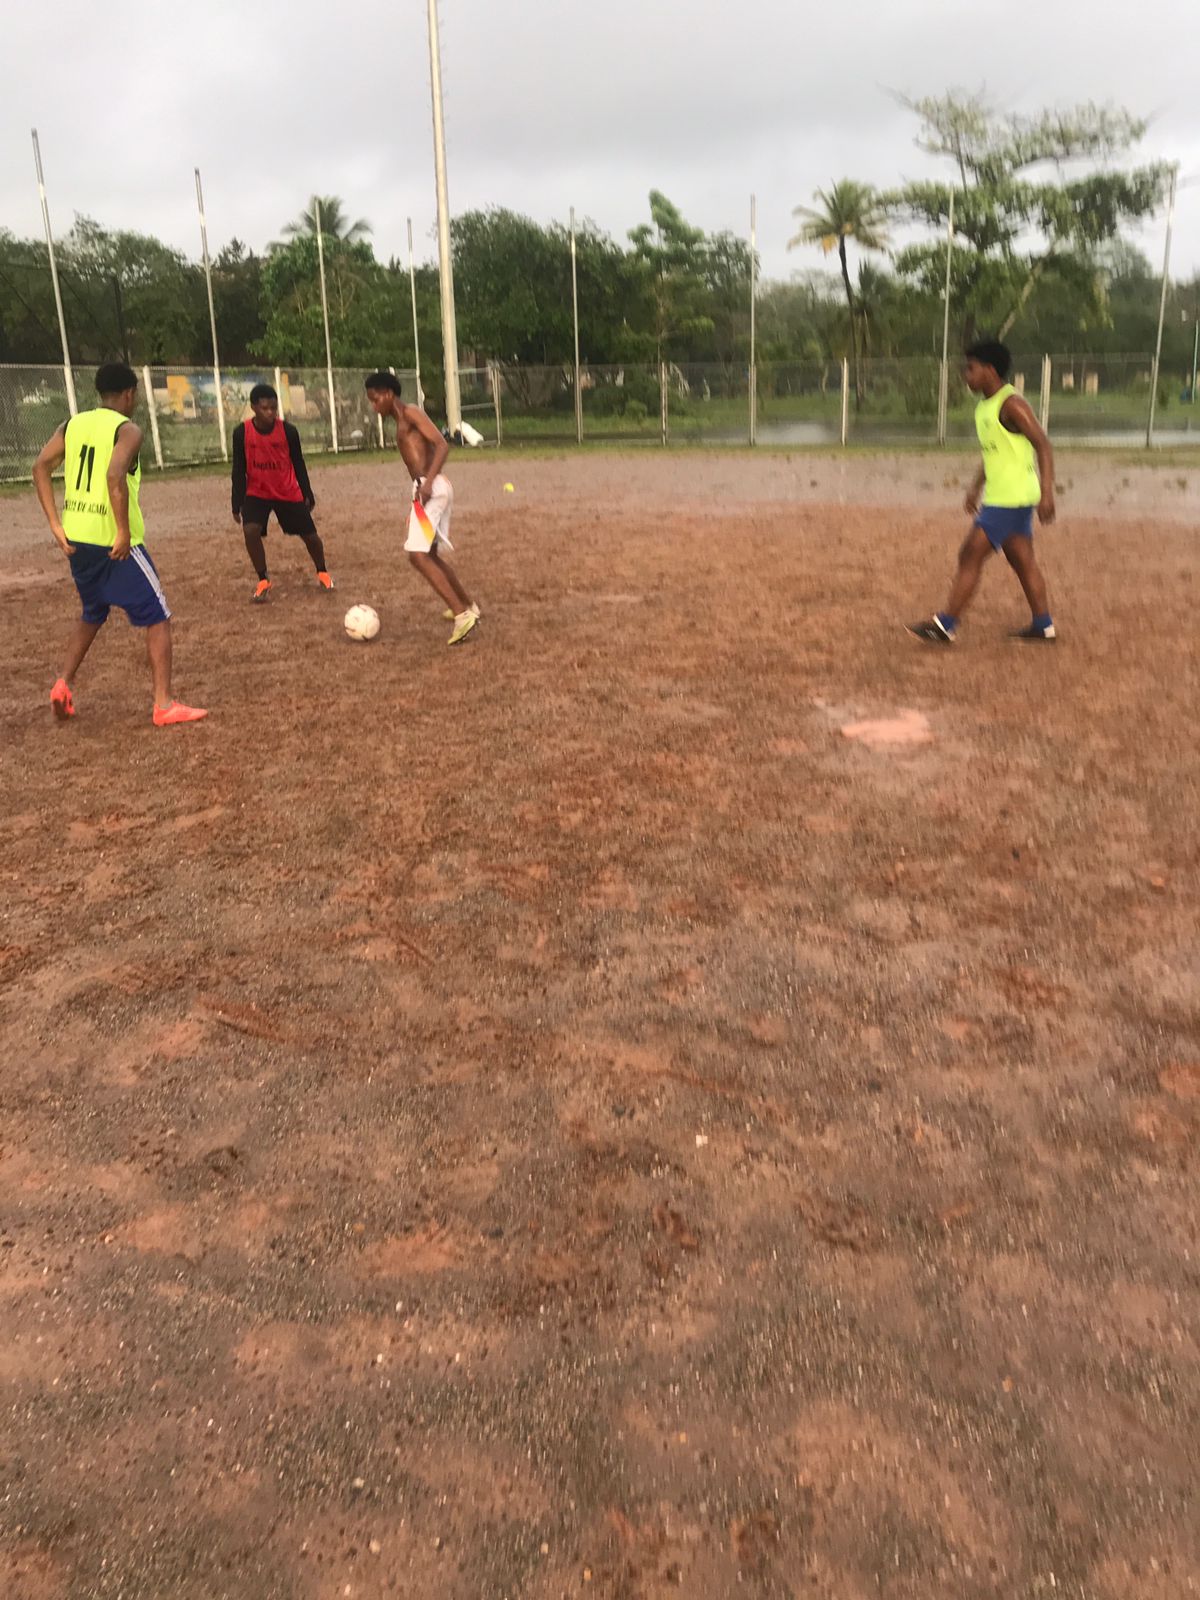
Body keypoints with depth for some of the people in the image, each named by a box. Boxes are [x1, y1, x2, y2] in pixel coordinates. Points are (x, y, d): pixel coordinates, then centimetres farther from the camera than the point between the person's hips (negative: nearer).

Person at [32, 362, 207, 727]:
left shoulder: (73, 425, 11)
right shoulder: (127, 430, -9)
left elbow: (40, 467, 3)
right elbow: (115, 476, -25)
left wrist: (56, 525, 3)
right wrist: (125, 533, -20)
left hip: (77, 537, 7)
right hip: (114, 542, -7)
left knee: (92, 613, 28)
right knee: (157, 618, 2)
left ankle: (63, 685, 21)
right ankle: (164, 705, -1)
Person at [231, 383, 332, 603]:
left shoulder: (288, 430, -13)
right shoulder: (241, 433, -13)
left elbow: (298, 464, 0)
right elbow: (239, 470, -6)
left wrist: (308, 494, 5)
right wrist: (237, 504, -7)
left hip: (289, 493, 1)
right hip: (256, 493, 0)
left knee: (309, 534, 4)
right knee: (250, 530, -21)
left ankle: (322, 572, 33)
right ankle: (263, 580, -3)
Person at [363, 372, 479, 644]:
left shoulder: (411, 413, -5)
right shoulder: (401, 423, 23)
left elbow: (442, 445, -16)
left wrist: (428, 482, -26)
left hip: (432, 488, -10)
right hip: (428, 488, 10)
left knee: (418, 554, -16)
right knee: (430, 554, 21)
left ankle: (462, 615, -19)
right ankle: (468, 606, 32)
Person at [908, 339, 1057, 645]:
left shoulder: (1011, 404, -16)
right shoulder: (985, 406, 12)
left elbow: (1043, 446, -19)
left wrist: (1046, 493, -25)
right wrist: (975, 486, 20)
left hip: (1010, 498, -10)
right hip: (999, 495, 10)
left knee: (970, 556, -7)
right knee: (1022, 561, 12)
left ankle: (945, 626, -2)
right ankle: (1043, 627, 18)